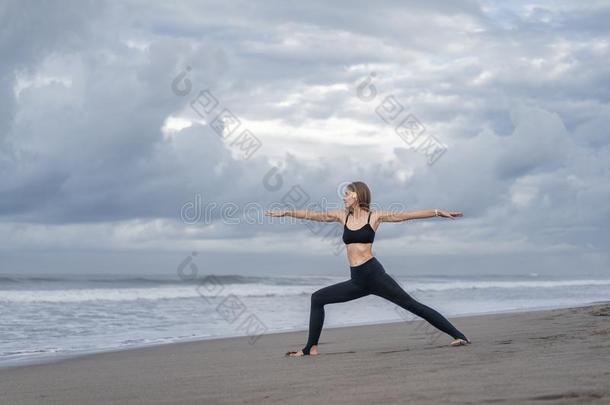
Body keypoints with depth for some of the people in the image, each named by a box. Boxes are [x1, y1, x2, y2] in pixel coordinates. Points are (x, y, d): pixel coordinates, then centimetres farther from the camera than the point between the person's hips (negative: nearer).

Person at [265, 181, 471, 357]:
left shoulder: (374, 216, 0)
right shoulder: (342, 216, 13)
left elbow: (407, 215, -3)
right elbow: (313, 215, 20)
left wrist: (438, 212, -8)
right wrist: (286, 213, 21)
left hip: (374, 274, -6)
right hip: (357, 281, 6)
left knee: (412, 305, -10)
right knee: (317, 298, 5)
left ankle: (458, 335, -10)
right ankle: (311, 347, 10)